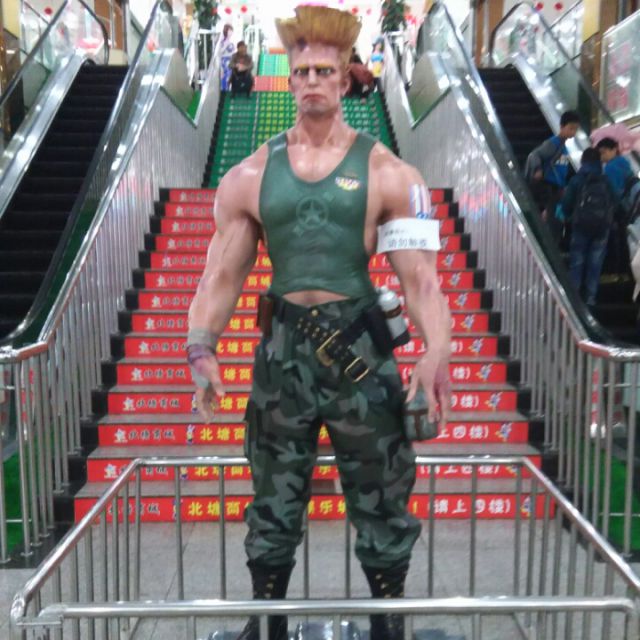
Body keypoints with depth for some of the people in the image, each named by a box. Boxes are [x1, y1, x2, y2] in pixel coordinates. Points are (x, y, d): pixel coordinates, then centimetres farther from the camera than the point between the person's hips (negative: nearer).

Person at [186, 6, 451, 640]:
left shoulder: (386, 173, -1)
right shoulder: (249, 177, 5)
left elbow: (419, 277, -8)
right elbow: (221, 275, 2)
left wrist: (436, 351, -24)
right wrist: (202, 348, -13)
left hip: (361, 347, -1)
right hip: (282, 348, 2)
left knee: (381, 499, 12)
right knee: (273, 500, 15)